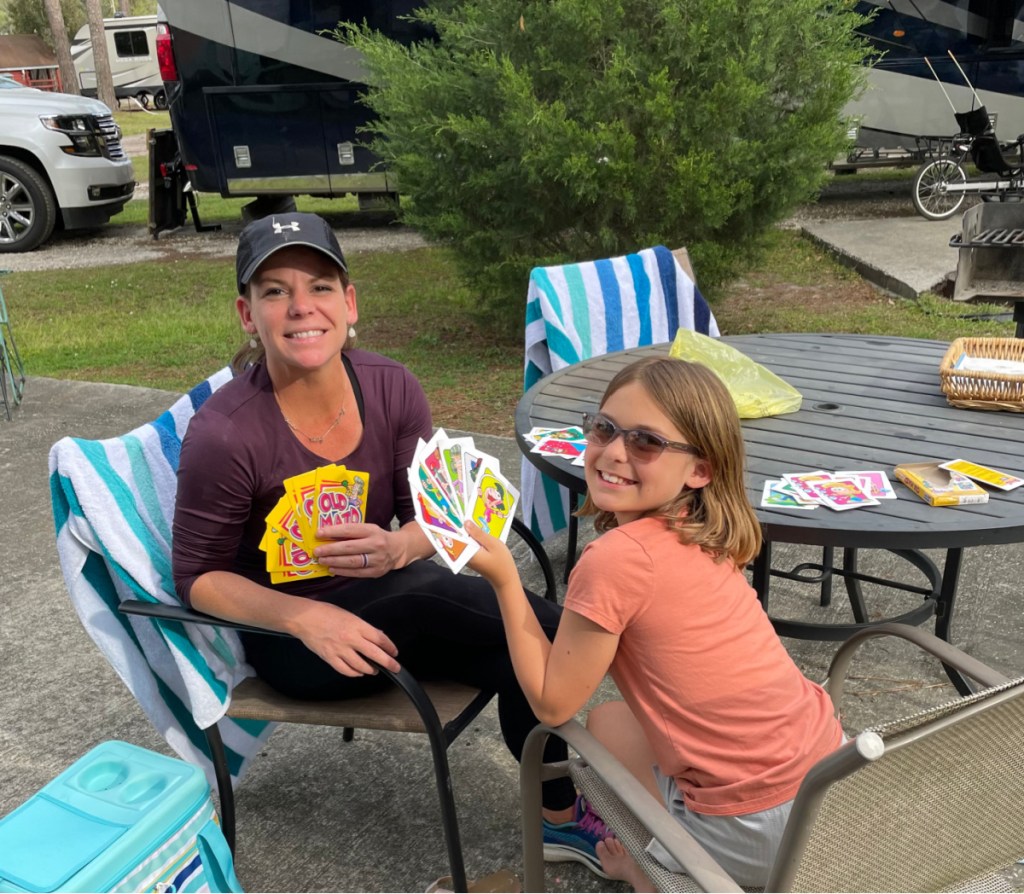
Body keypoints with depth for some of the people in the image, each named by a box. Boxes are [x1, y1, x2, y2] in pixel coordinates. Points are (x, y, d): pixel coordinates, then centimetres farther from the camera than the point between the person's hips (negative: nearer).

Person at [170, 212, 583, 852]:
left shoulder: (392, 387, -11)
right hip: (289, 635, -4)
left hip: (388, 586, 5)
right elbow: (199, 576, -11)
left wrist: (397, 547, -25)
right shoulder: (224, 434, -23)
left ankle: (562, 815, 6)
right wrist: (305, 617, -27)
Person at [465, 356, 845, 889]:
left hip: (760, 829, -6)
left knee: (606, 722, 17)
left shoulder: (616, 558, -23)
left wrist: (503, 579, -10)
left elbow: (552, 704, -11)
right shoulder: (700, 533, 0)